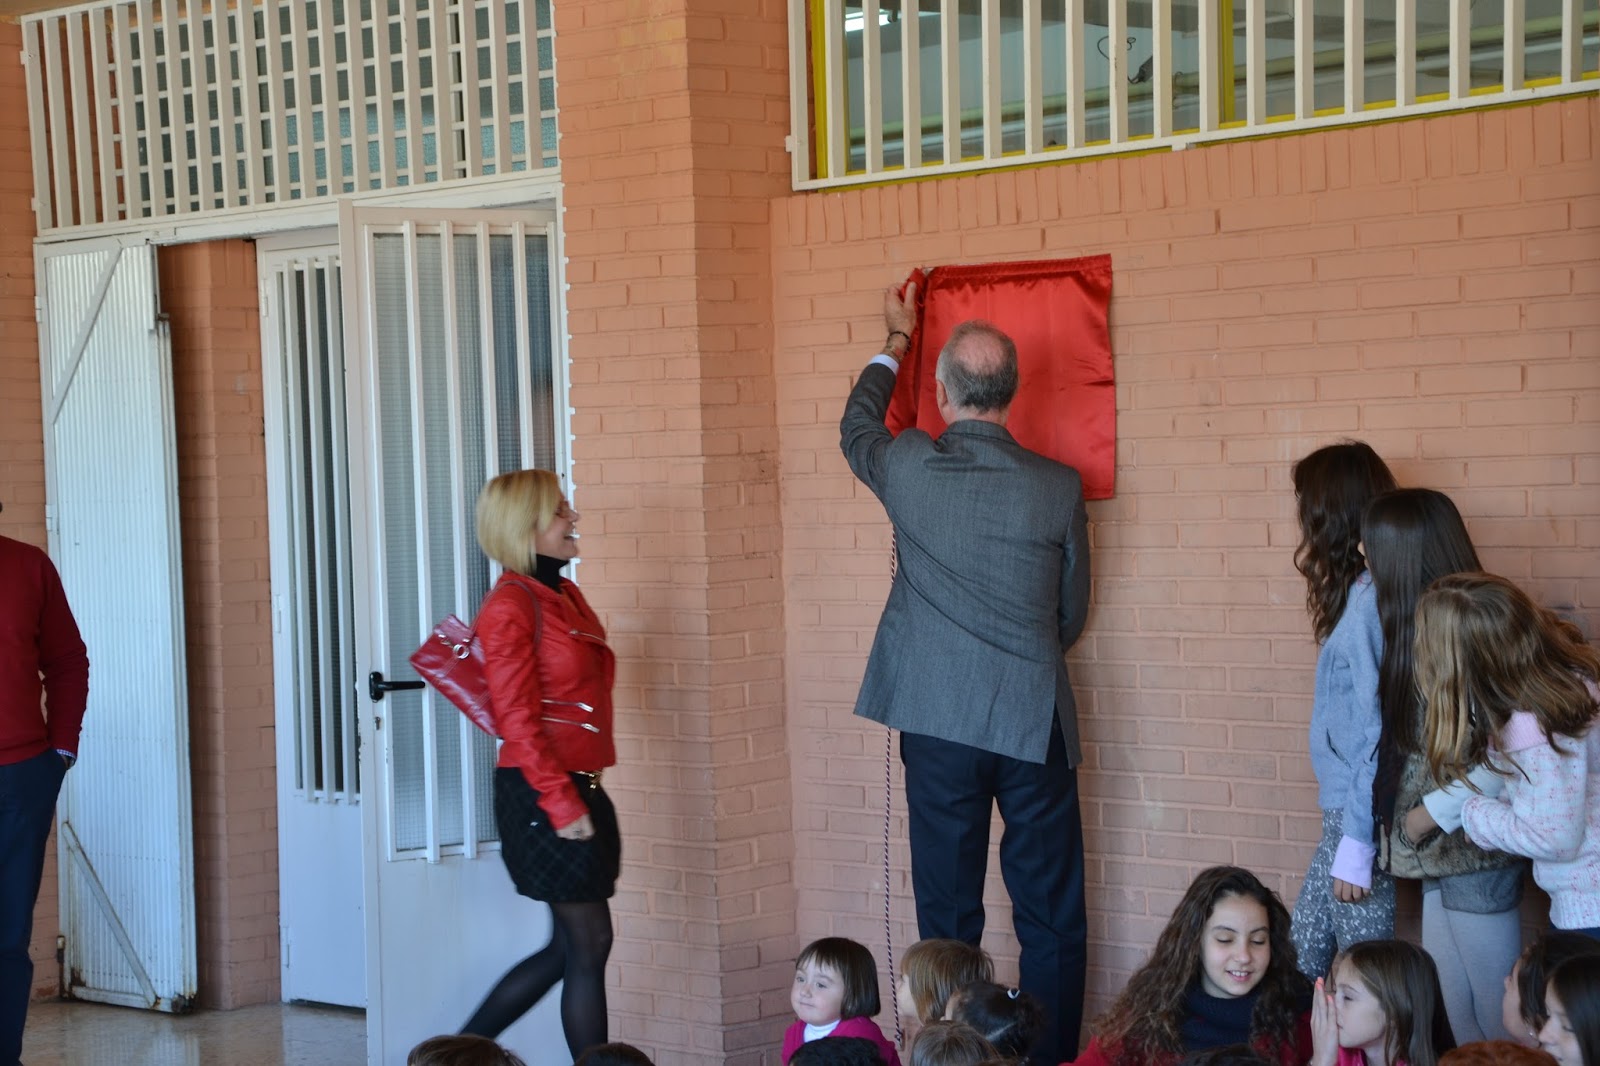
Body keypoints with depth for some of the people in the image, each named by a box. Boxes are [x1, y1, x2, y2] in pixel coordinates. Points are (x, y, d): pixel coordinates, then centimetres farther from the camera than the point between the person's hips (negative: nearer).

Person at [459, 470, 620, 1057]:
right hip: (541, 795, -9)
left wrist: (583, 796, 17)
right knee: (589, 943, -3)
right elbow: (517, 717, -17)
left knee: (568, 950, 13)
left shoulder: (566, 596, 14)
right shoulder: (511, 605, -13)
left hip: (579, 790, 9)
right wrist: (562, 804, -19)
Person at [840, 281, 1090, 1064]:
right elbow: (1071, 615, 8)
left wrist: (897, 339, 35)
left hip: (939, 723, 1)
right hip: (1034, 724, 0)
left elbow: (856, 426, 20)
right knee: (1052, 919, 8)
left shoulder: (908, 468, -5)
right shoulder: (1058, 487, -5)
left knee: (948, 917, 8)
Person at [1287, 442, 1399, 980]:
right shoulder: (1359, 592, 11)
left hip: (1362, 816, -9)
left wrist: (1356, 845, -17)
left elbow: (1379, 733, -19)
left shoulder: (1368, 602, -17)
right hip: (1344, 810, 9)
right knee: (1304, 952, 15)